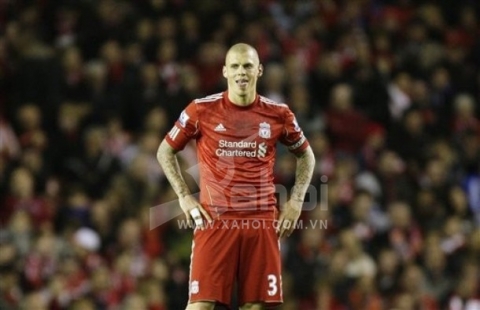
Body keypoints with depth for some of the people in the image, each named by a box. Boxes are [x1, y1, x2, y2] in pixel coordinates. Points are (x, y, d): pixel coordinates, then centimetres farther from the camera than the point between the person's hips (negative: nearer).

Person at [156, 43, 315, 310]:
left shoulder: (278, 114, 5)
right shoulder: (202, 110, 0)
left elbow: (306, 155, 21)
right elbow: (165, 151, 12)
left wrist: (296, 200, 9)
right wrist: (184, 196, 2)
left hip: (262, 221, 2)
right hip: (214, 219, -2)